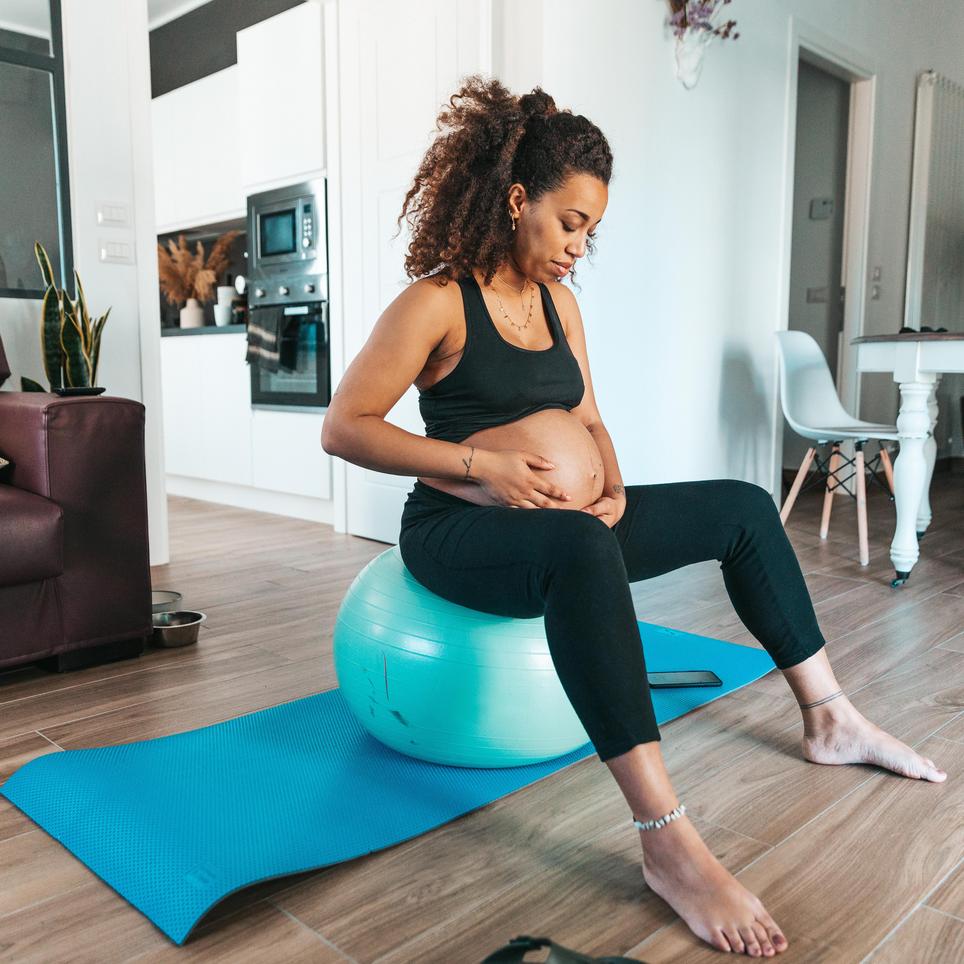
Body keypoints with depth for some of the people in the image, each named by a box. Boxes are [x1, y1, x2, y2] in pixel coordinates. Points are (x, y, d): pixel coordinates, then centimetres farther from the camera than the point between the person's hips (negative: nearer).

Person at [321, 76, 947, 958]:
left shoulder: (558, 300, 12)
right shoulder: (436, 302, -11)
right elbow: (344, 427, -16)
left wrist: (613, 486, -4)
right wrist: (479, 462, -22)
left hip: (572, 522, 8)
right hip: (461, 530, -8)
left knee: (745, 508, 8)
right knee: (580, 545, -42)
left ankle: (830, 721, 16)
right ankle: (669, 842, -41)